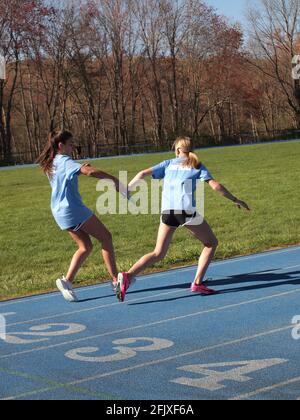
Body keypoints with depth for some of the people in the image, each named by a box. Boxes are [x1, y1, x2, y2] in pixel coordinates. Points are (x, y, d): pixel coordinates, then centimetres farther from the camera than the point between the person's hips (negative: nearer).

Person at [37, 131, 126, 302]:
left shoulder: (50, 164, 14)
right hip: (73, 209, -9)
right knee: (106, 237, 0)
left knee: (86, 246, 13)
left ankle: (67, 281, 1)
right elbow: (90, 171, -29)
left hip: (60, 212, 9)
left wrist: (80, 169, 16)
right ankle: (116, 279, -1)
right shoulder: (65, 161, -13)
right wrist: (114, 180, -31)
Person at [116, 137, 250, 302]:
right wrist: (235, 200, 11)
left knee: (158, 254, 10)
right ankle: (198, 283, 3)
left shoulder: (169, 163, 21)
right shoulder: (197, 166, 15)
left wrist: (126, 190, 23)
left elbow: (143, 174, 14)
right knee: (211, 243, 15)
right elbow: (215, 185, 3)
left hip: (167, 211, 3)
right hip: (187, 209, -3)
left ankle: (127, 276, -10)